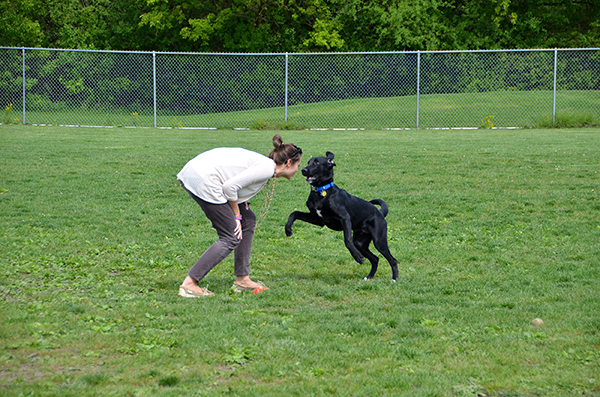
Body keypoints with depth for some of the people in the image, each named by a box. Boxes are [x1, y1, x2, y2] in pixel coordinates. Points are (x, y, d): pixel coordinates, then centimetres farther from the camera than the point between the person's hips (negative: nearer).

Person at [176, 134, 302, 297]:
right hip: (202, 179, -10)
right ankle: (188, 284, -7)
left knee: (248, 220, 14)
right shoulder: (267, 168, -11)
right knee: (230, 239, -5)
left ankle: (242, 279, 18)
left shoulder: (262, 163, 18)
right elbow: (230, 186, -16)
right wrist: (236, 216, -4)